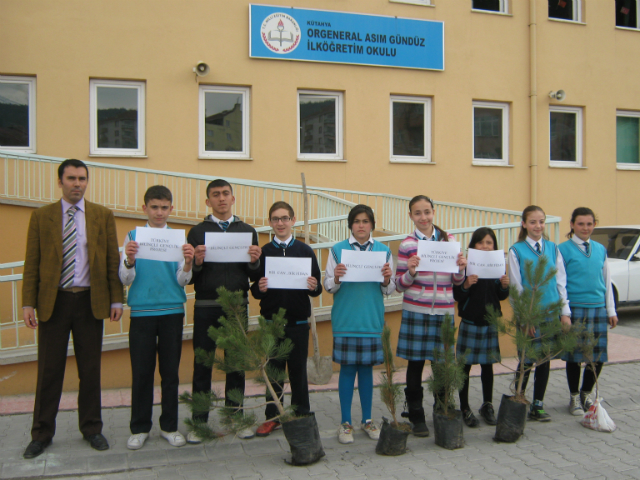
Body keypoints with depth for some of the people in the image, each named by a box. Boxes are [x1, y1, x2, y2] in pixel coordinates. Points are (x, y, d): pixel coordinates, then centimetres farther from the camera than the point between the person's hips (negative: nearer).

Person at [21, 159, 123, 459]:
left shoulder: (103, 216, 6)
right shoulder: (41, 217, 4)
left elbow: (112, 260, 4)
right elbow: (32, 263, 2)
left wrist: (116, 300, -2)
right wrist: (28, 303, -5)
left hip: (89, 301, 1)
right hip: (53, 301, 0)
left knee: (90, 369, 9)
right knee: (49, 370, 6)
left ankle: (91, 428, 23)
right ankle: (42, 434, 20)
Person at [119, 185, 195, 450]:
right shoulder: (133, 236, 4)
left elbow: (182, 281, 0)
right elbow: (126, 279, 0)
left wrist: (188, 263, -20)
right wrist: (129, 261, -20)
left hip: (172, 311, 1)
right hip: (142, 311, -1)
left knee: (170, 371, 7)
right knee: (141, 371, 4)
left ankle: (169, 426, 20)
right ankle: (140, 428, 18)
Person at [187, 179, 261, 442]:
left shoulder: (247, 231, 9)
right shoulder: (197, 232, 4)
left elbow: (255, 273, 7)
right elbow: (188, 276, -2)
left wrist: (254, 261, -14)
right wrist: (197, 262, -22)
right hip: (206, 307, -1)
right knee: (202, 364, 4)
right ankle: (199, 422, 16)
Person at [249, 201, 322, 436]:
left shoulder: (305, 250, 2)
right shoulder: (264, 252, 3)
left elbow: (317, 287, 2)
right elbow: (255, 290, 2)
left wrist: (314, 287, -20)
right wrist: (259, 288, -19)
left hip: (298, 322, 0)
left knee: (298, 370, 9)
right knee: (273, 369, 9)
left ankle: (301, 415, 21)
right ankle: (272, 417, 22)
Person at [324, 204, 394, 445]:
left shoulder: (383, 250, 6)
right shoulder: (338, 250, 1)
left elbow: (390, 290, 8)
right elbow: (328, 286, 1)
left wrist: (387, 280, -13)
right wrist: (336, 279, -20)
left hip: (372, 320, 2)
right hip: (345, 320, -2)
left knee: (367, 368, 10)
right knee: (347, 369, 3)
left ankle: (367, 420, 23)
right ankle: (345, 423, 14)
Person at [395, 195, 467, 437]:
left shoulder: (449, 240, 7)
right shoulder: (407, 245, -2)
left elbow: (457, 281, 13)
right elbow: (399, 285, 0)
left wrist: (461, 268, -7)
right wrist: (411, 271, -18)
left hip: (444, 311, 2)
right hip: (416, 311, -2)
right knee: (415, 363, 4)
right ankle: (416, 417, 18)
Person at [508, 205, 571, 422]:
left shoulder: (553, 248, 7)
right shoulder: (516, 251, -4)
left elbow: (561, 281, 8)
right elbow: (516, 288, -4)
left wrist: (565, 312, 3)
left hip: (551, 313, 4)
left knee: (544, 360, 9)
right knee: (527, 361, 0)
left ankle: (538, 405, 21)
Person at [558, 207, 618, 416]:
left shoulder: (600, 249, 11)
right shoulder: (563, 249, -4)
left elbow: (607, 281, 17)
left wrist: (611, 310, 15)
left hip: (598, 308, 4)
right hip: (575, 308, -4)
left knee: (598, 356, 6)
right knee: (574, 355, 3)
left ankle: (586, 393, 29)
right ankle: (575, 397, 21)